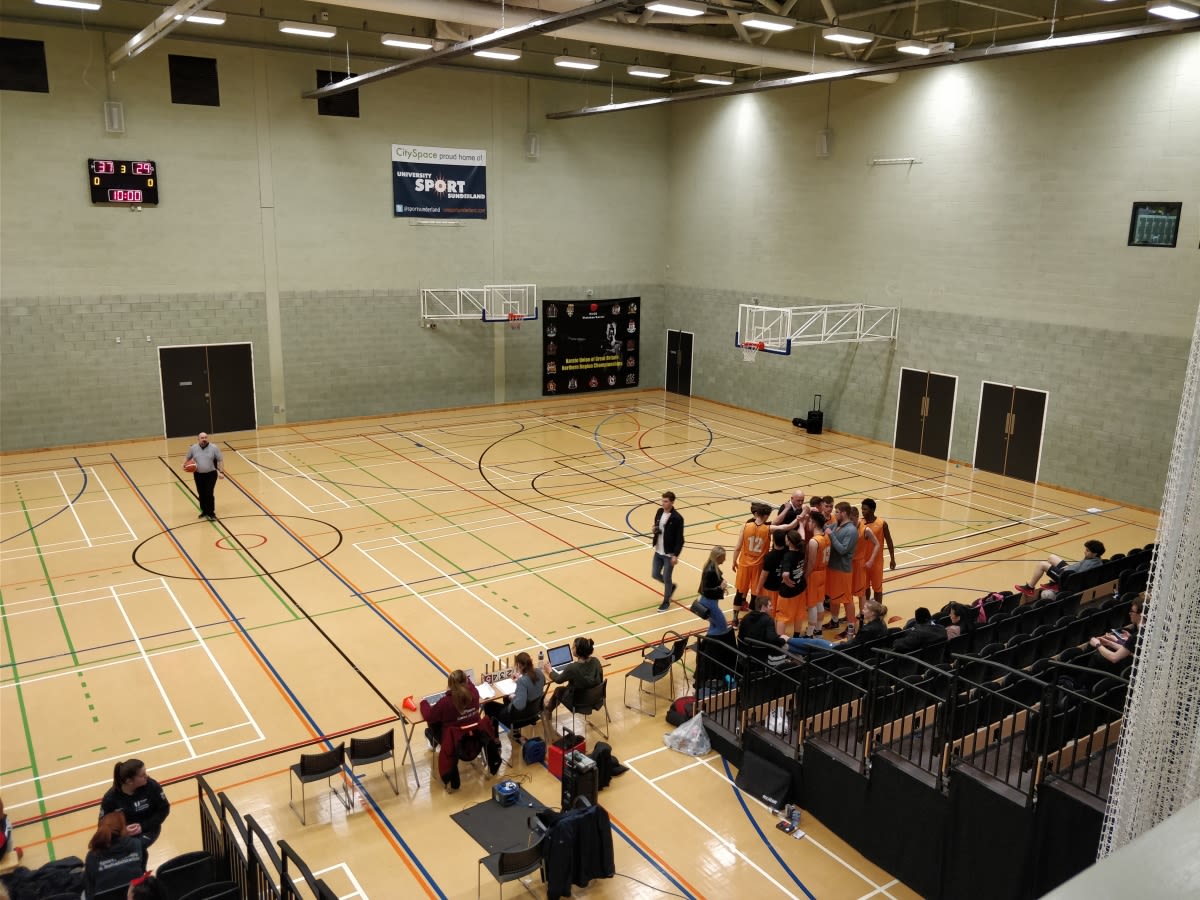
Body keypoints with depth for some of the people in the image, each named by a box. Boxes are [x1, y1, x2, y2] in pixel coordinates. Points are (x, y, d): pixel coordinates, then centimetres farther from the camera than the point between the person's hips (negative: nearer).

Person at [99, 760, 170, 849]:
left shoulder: (151, 786, -19)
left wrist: (143, 826, -19)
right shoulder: (110, 798, -15)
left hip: (147, 829, -2)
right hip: (122, 832, 2)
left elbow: (164, 809, -8)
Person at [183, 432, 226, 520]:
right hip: (198, 475, 3)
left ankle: (211, 513, 2)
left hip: (211, 474, -3)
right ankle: (204, 511, 28)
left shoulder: (214, 448, -8)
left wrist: (221, 472, -11)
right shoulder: (193, 448, -1)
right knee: (201, 494, 12)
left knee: (209, 494, -9)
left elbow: (220, 460, -4)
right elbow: (187, 458, 13)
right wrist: (184, 464, -8)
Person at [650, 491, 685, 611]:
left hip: (669, 554, -6)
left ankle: (666, 602, 24)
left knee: (666, 578, 4)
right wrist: (655, 529, -8)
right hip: (658, 551, 6)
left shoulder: (677, 518, -19)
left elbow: (679, 539, -17)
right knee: (655, 575, 12)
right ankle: (671, 586, 40)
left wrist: (675, 555, -19)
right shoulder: (659, 512, 0)